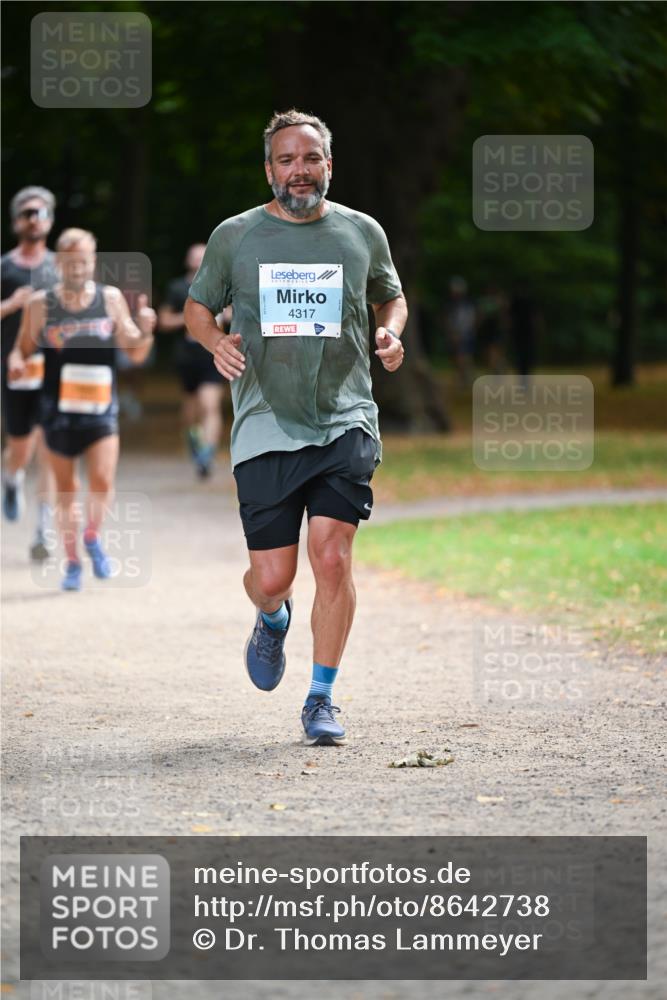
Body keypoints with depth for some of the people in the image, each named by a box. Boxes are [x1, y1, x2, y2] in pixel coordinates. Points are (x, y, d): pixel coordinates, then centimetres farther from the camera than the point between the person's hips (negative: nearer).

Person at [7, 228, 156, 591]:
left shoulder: (111, 298, 1)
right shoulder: (40, 305, -3)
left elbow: (135, 353, 6)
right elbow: (22, 350, 5)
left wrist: (145, 332, -15)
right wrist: (15, 362, -17)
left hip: (101, 407, 0)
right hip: (58, 409, 0)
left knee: (102, 481, -16)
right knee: (65, 488, 9)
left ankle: (92, 537, 11)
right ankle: (72, 562, 23)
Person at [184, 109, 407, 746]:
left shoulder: (362, 233, 8)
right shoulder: (234, 237, 5)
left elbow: (391, 297, 24)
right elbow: (197, 308, 17)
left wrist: (391, 333, 2)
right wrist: (216, 342, -4)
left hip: (345, 423, 0)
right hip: (265, 426, 0)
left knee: (332, 555, -15)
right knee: (271, 576, -2)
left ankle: (322, 699, -1)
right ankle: (273, 620, 37)